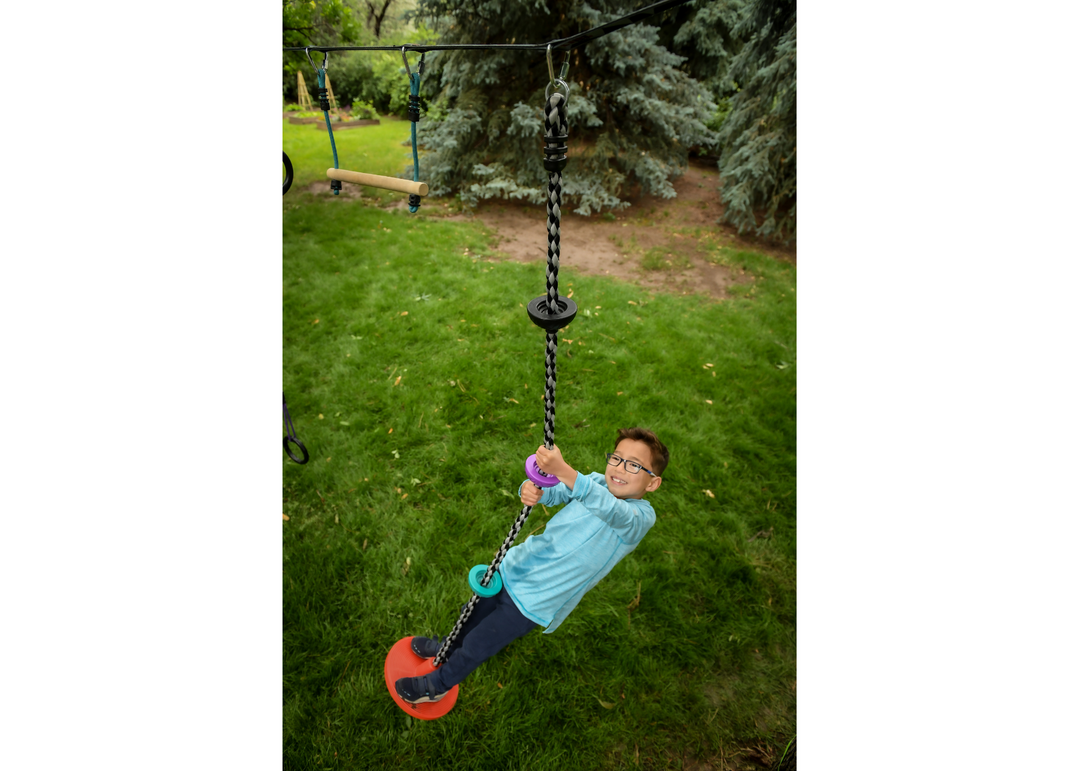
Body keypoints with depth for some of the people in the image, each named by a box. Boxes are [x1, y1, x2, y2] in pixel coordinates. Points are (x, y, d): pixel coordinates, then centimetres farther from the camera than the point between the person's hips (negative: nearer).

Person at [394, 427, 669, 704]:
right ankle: (450, 647, 59)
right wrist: (531, 489, -41)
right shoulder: (596, 482, -6)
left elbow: (609, 508, -45)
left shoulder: (641, 516, -24)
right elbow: (552, 490, -17)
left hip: (533, 602, -5)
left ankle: (438, 685, 42)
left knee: (476, 646, 11)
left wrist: (563, 470, -59)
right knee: (474, 613, 26)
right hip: (516, 567, 5)